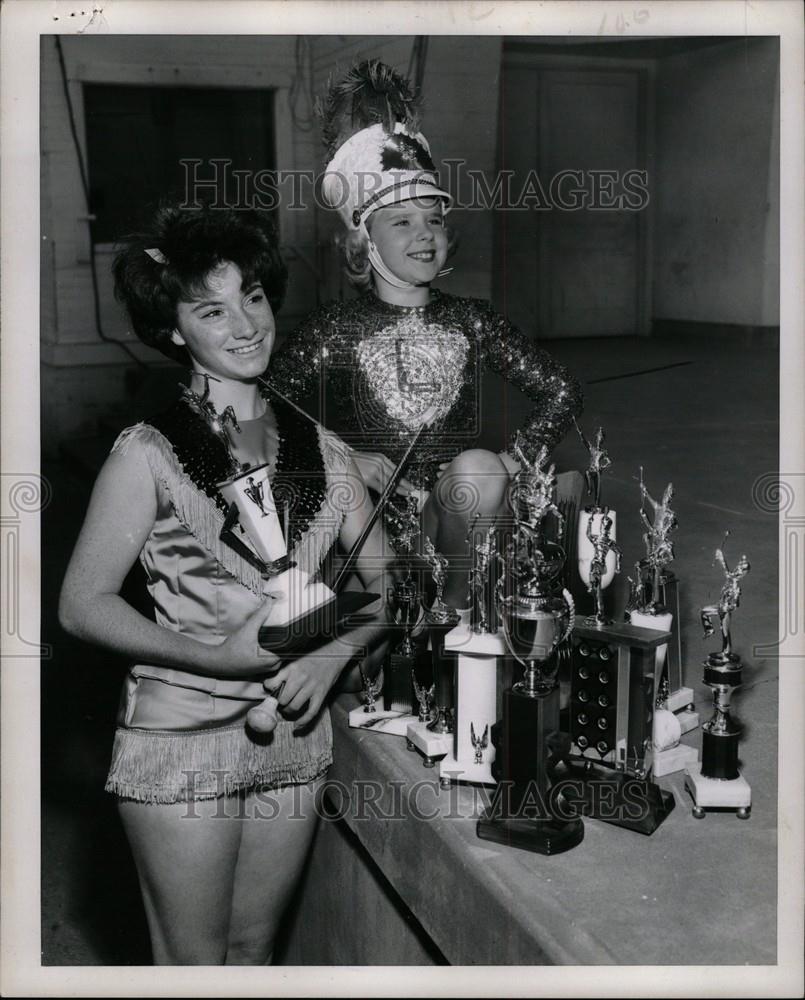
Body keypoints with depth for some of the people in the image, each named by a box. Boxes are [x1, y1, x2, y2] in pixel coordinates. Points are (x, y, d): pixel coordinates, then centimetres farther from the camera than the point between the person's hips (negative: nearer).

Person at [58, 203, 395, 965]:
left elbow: (385, 579, 9)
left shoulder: (321, 449, 3)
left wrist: (334, 656, -10)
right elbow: (82, 605, -11)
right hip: (180, 738, -4)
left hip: (294, 734, 4)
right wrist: (219, 657, -20)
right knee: (193, 962, 11)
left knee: (253, 950, 20)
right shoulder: (148, 453, -10)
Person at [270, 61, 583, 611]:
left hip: (457, 503, 2)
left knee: (476, 469, -30)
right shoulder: (335, 329, -2)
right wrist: (345, 461, -16)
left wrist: (513, 459, -6)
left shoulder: (471, 322, 5)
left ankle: (459, 601, -9)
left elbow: (562, 390, 7)